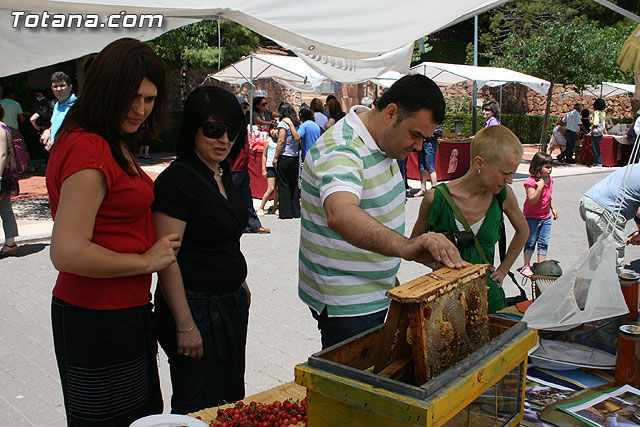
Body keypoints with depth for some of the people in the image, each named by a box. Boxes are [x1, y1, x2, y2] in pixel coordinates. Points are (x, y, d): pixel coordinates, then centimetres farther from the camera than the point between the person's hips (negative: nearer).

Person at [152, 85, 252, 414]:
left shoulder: (223, 174, 8)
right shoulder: (177, 180, -18)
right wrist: (185, 325, -22)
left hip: (231, 304, 9)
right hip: (196, 307, -8)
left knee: (230, 397, 19)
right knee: (199, 408, 5)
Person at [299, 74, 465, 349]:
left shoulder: (382, 140, 3)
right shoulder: (341, 152, -28)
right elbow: (341, 215, -50)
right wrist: (405, 246, -64)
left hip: (375, 292, 9)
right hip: (346, 305, -9)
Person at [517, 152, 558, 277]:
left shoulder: (549, 179, 4)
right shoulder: (531, 181, -19)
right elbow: (532, 200, -27)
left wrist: (553, 208, 12)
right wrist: (540, 186, -31)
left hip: (546, 217, 6)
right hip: (532, 217, -6)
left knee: (544, 242, 8)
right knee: (530, 242, 4)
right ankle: (526, 266, 17)